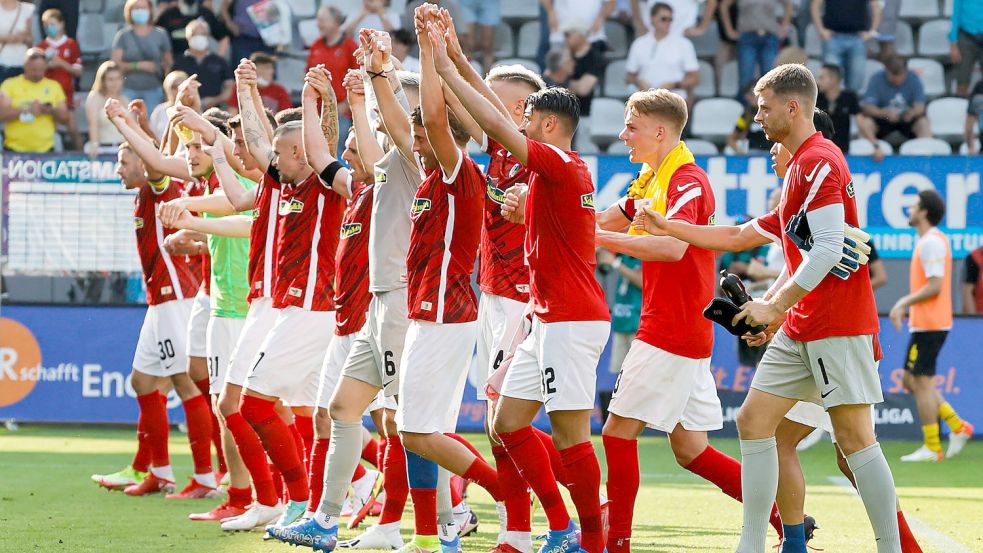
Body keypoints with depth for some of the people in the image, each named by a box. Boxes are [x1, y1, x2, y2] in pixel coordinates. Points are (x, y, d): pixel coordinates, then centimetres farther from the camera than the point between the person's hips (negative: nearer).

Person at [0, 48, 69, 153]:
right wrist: (27, 110, -21)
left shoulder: (54, 86, 11)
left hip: (45, 151, 2)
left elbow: (65, 117, 11)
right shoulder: (10, 85, 2)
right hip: (15, 150, -2)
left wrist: (52, 111, -11)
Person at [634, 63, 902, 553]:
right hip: (800, 327, 11)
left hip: (838, 325, -11)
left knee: (855, 438, -10)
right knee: (753, 421, 6)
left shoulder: (817, 161, -13)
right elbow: (744, 236, 29)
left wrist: (776, 307, -19)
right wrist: (671, 229, 28)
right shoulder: (800, 166, 20)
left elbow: (829, 247, -22)